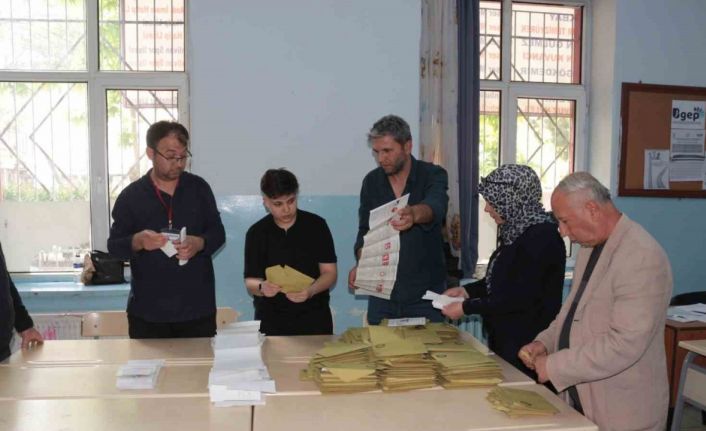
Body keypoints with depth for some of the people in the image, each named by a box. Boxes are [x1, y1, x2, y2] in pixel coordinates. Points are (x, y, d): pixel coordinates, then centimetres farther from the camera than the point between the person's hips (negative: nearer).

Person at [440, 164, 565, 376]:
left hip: (527, 344, -9)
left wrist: (467, 307, -17)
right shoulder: (516, 232, 8)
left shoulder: (541, 237, -20)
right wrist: (467, 290, 8)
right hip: (504, 339, 9)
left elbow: (521, 298, -22)